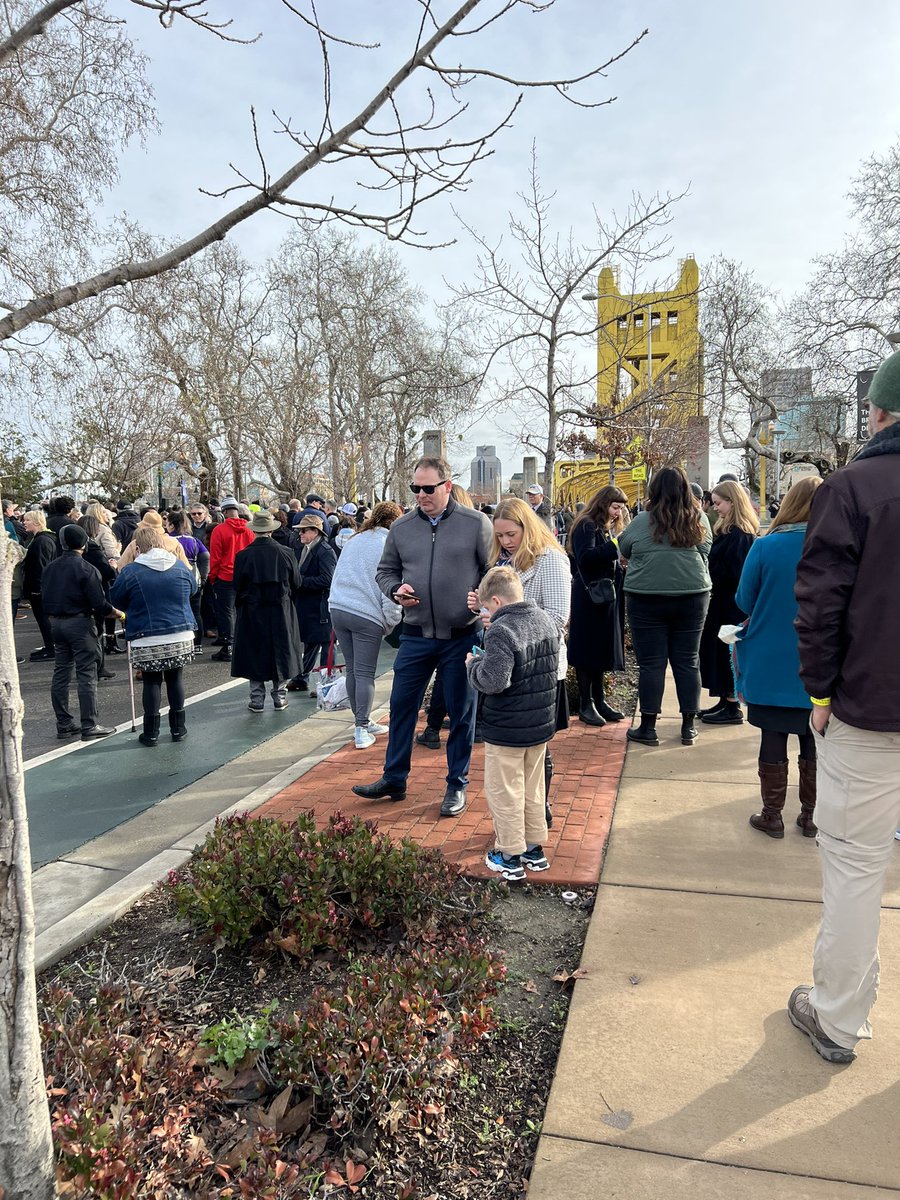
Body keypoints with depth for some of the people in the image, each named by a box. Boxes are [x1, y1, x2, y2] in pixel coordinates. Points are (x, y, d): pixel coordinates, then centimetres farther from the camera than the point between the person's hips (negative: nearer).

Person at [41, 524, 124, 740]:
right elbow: (99, 604, -16)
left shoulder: (50, 568, 6)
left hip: (56, 623, 7)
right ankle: (89, 725, 0)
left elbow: (45, 599, 12)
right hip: (80, 623, -7)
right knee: (87, 675, -2)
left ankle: (63, 724, 18)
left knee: (61, 673, 12)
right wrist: (119, 614, -1)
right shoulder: (86, 569, -14)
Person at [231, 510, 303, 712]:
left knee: (254, 653, 8)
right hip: (281, 612, 1)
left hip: (252, 613, -1)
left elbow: (238, 587, -4)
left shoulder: (243, 556, -10)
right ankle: (280, 697, 17)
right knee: (280, 652, 11)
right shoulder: (285, 553, -6)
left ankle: (257, 699, 11)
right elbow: (296, 583, 1)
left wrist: (239, 608, 13)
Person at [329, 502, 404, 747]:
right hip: (367, 615, -6)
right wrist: (391, 623, 0)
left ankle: (362, 721, 25)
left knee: (351, 669, 14)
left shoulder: (354, 540, 15)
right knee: (365, 673, 0)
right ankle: (361, 729, 3)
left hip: (338, 608, 6)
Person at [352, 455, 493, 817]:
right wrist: (396, 590, -6)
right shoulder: (401, 528, 5)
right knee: (402, 705, 9)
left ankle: (457, 784, 25)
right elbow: (385, 571, 14)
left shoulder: (476, 523, -5)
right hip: (416, 635, 3)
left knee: (461, 712, 9)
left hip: (462, 636, -3)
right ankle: (394, 779, 27)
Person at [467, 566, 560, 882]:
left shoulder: (501, 632, -24)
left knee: (504, 793, 8)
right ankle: (535, 849, 32)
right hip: (542, 725, 8)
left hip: (506, 732, -8)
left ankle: (510, 858, 18)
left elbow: (493, 681, -31)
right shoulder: (547, 621, 2)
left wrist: (474, 664, -10)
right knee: (533, 790, 21)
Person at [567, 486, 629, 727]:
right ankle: (586, 704, 7)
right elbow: (585, 557, -25)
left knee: (602, 649, 12)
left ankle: (598, 699, 21)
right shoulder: (586, 526, -11)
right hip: (589, 596, -9)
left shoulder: (609, 528, 17)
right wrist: (615, 547, -28)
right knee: (587, 649, -2)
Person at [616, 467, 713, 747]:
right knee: (688, 662, 10)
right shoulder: (699, 520, 2)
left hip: (647, 600, -2)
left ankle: (648, 727, 10)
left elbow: (623, 550, 6)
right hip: (692, 597, 3)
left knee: (651, 663, 4)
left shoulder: (643, 521, -6)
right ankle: (689, 727, 18)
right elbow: (705, 552, 13)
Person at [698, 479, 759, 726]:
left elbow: (733, 572, -21)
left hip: (730, 604, -10)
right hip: (722, 602, 10)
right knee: (719, 651, 14)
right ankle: (725, 702, 23)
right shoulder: (728, 530, 14)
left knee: (727, 651, -1)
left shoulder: (739, 534, -17)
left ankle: (732, 708, 8)